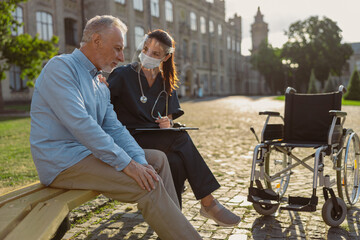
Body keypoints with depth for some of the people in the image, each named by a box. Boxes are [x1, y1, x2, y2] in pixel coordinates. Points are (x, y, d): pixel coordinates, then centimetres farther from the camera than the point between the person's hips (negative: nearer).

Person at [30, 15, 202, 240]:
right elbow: (79, 123, -24)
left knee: (157, 158, 6)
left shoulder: (102, 88, 16)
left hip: (89, 152, 10)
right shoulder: (60, 67, -12)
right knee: (149, 185, -23)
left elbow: (116, 129, 10)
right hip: (63, 161, -9)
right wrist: (127, 164, -24)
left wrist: (140, 161, -8)